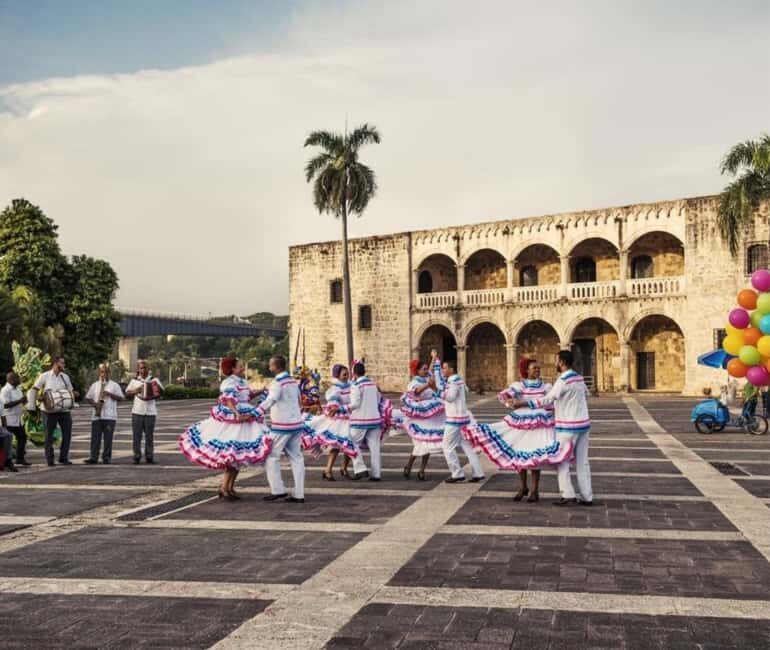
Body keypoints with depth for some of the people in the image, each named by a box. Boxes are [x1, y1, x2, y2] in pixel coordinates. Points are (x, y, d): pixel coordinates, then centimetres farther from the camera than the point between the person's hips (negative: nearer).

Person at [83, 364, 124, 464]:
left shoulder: (114, 385, 6)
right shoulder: (95, 385, 13)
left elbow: (121, 398, 1)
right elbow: (87, 398, 14)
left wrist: (109, 394, -11)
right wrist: (94, 403, -6)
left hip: (110, 416, -2)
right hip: (96, 416, 2)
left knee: (108, 438, -1)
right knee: (95, 438, -1)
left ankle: (106, 457, 4)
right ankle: (93, 457, 0)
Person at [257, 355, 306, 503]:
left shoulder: (278, 382, -14)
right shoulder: (293, 381, 12)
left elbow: (270, 401, -27)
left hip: (282, 426, -8)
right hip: (297, 423, 8)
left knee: (271, 456, 1)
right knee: (296, 457, 8)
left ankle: (278, 490, 0)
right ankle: (299, 494, 7)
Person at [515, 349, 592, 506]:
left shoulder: (563, 380, -16)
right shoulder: (579, 378, 9)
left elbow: (547, 400, -17)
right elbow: (586, 395, 26)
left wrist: (523, 403, -12)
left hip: (568, 426, -8)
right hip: (583, 424, 8)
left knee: (562, 461, 1)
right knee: (582, 461, 10)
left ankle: (568, 495, -3)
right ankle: (587, 497, 11)